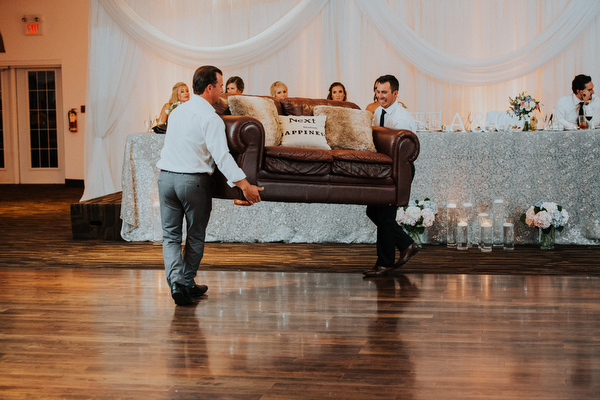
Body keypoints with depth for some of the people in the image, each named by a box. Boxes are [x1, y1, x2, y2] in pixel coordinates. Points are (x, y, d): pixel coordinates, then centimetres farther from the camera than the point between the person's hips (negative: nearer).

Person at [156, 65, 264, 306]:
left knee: (171, 236, 8)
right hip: (194, 180, -5)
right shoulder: (209, 117, -12)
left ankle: (176, 282, -11)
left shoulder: (177, 111, 12)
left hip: (166, 176, 6)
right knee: (195, 237, 12)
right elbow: (221, 155, -21)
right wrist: (244, 184, -23)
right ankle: (188, 284, 20)